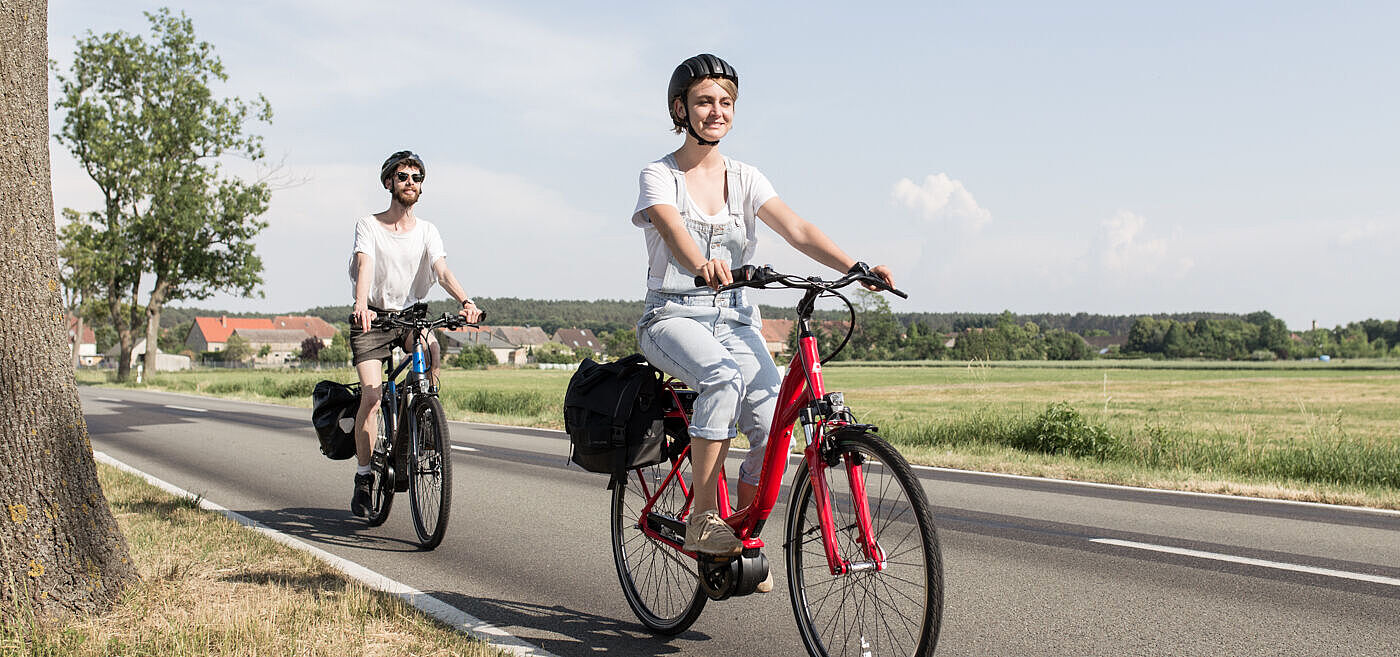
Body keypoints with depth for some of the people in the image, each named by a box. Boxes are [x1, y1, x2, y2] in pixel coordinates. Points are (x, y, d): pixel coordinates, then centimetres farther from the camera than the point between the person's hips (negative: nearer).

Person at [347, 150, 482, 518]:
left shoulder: (427, 232, 4)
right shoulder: (368, 226, -3)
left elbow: (441, 271, -13)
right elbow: (364, 266, -21)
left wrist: (465, 301, -34)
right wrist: (361, 305, -41)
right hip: (372, 318, -2)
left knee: (433, 352, -31)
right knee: (371, 396, -15)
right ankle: (363, 479, -3)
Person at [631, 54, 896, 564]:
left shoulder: (745, 179, 9)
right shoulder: (659, 176, -1)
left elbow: (797, 230, -6)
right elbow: (674, 232, -24)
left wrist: (855, 267, -24)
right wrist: (703, 266, -47)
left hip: (734, 322, 4)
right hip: (673, 317, -3)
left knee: (773, 424, -20)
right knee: (723, 377, -37)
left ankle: (744, 543, 1)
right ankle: (701, 519, -26)